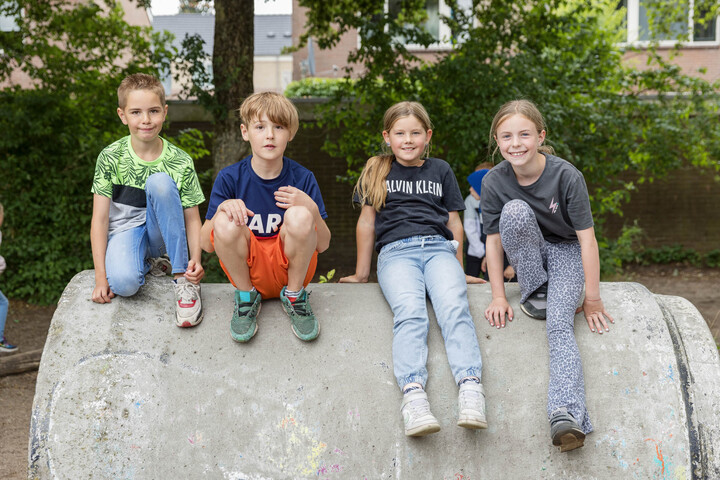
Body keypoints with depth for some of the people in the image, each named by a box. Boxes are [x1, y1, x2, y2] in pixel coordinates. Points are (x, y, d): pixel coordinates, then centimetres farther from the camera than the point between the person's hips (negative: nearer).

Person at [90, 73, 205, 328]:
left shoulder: (180, 162, -9)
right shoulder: (111, 158, -9)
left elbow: (192, 218, -5)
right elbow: (100, 219, -9)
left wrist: (195, 260, -24)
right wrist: (101, 277, -16)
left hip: (161, 233, 1)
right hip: (124, 230, -1)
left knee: (160, 181, -29)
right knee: (123, 282, -35)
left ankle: (183, 279, -23)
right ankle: (150, 263, 5)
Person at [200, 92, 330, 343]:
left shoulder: (302, 178, -5)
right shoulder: (229, 178, -5)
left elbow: (323, 245, -3)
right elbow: (207, 244, -5)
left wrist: (311, 209, -22)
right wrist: (222, 209, -24)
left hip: (289, 267, 0)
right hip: (248, 269, 0)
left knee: (299, 216, -29)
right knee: (226, 223, -29)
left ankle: (294, 295, -3)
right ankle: (246, 296, -2)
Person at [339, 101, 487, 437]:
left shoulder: (440, 170, 22)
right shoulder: (377, 170, 19)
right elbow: (367, 222, 19)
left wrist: (459, 270, 23)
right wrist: (361, 274, 20)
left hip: (438, 248, 1)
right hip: (396, 251, -1)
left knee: (454, 308, -29)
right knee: (409, 312, -30)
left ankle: (470, 388, -44)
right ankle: (413, 395, -48)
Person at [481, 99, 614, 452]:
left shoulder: (566, 176, -23)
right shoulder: (494, 182, -15)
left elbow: (587, 239, -19)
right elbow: (494, 240, -8)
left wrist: (593, 301, -16)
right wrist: (498, 296, -12)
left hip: (565, 253, -2)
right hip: (527, 257, 3)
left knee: (560, 324, -28)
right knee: (515, 210, -30)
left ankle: (566, 413, -41)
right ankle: (534, 294, -15)